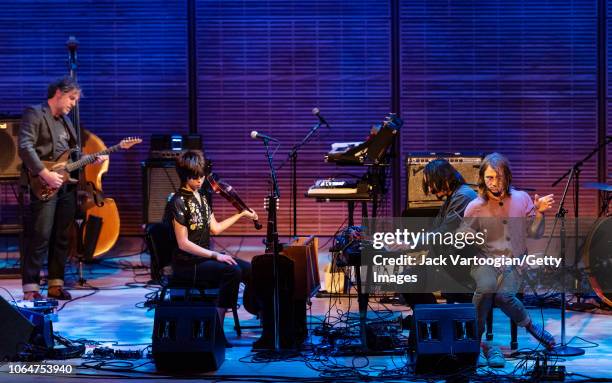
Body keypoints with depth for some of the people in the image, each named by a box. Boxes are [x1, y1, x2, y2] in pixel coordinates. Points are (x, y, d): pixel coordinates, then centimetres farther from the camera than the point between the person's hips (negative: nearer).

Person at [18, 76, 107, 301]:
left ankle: (55, 284, 14)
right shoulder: (34, 114, -4)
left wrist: (92, 159, 6)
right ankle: (30, 288, -8)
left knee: (62, 238, 8)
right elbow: (25, 147, -16)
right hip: (44, 186, -8)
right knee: (40, 237, -11)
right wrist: (46, 174, -20)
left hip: (67, 185, 8)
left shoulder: (65, 121, 21)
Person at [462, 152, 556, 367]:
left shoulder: (521, 199, 6)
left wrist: (539, 213, -7)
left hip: (515, 262, 1)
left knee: (504, 295, -30)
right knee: (486, 287, -34)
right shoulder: (475, 207, -1)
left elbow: (535, 233, 10)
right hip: (485, 260, -1)